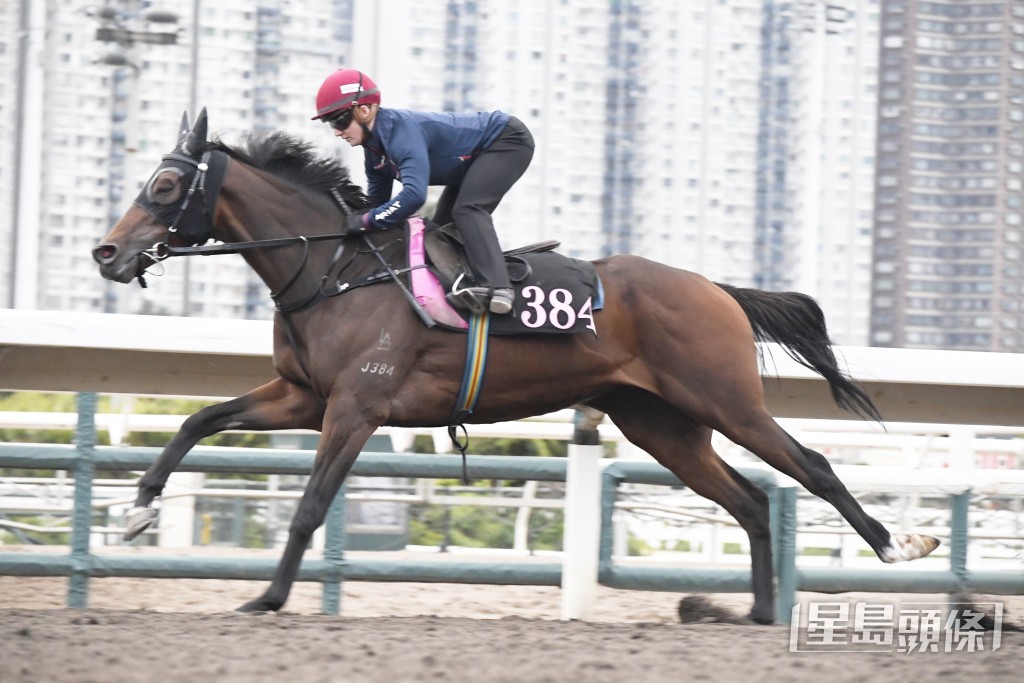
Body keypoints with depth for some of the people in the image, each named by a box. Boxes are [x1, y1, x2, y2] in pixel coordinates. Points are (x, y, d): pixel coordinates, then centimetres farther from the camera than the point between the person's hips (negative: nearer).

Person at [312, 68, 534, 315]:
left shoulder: (402, 131, -34)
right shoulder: (373, 149, -3)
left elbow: (414, 194, -46)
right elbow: (377, 199, 7)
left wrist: (366, 221, -40)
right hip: (475, 161, 10)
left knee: (467, 210, -28)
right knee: (443, 225, 10)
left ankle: (496, 288, -42)